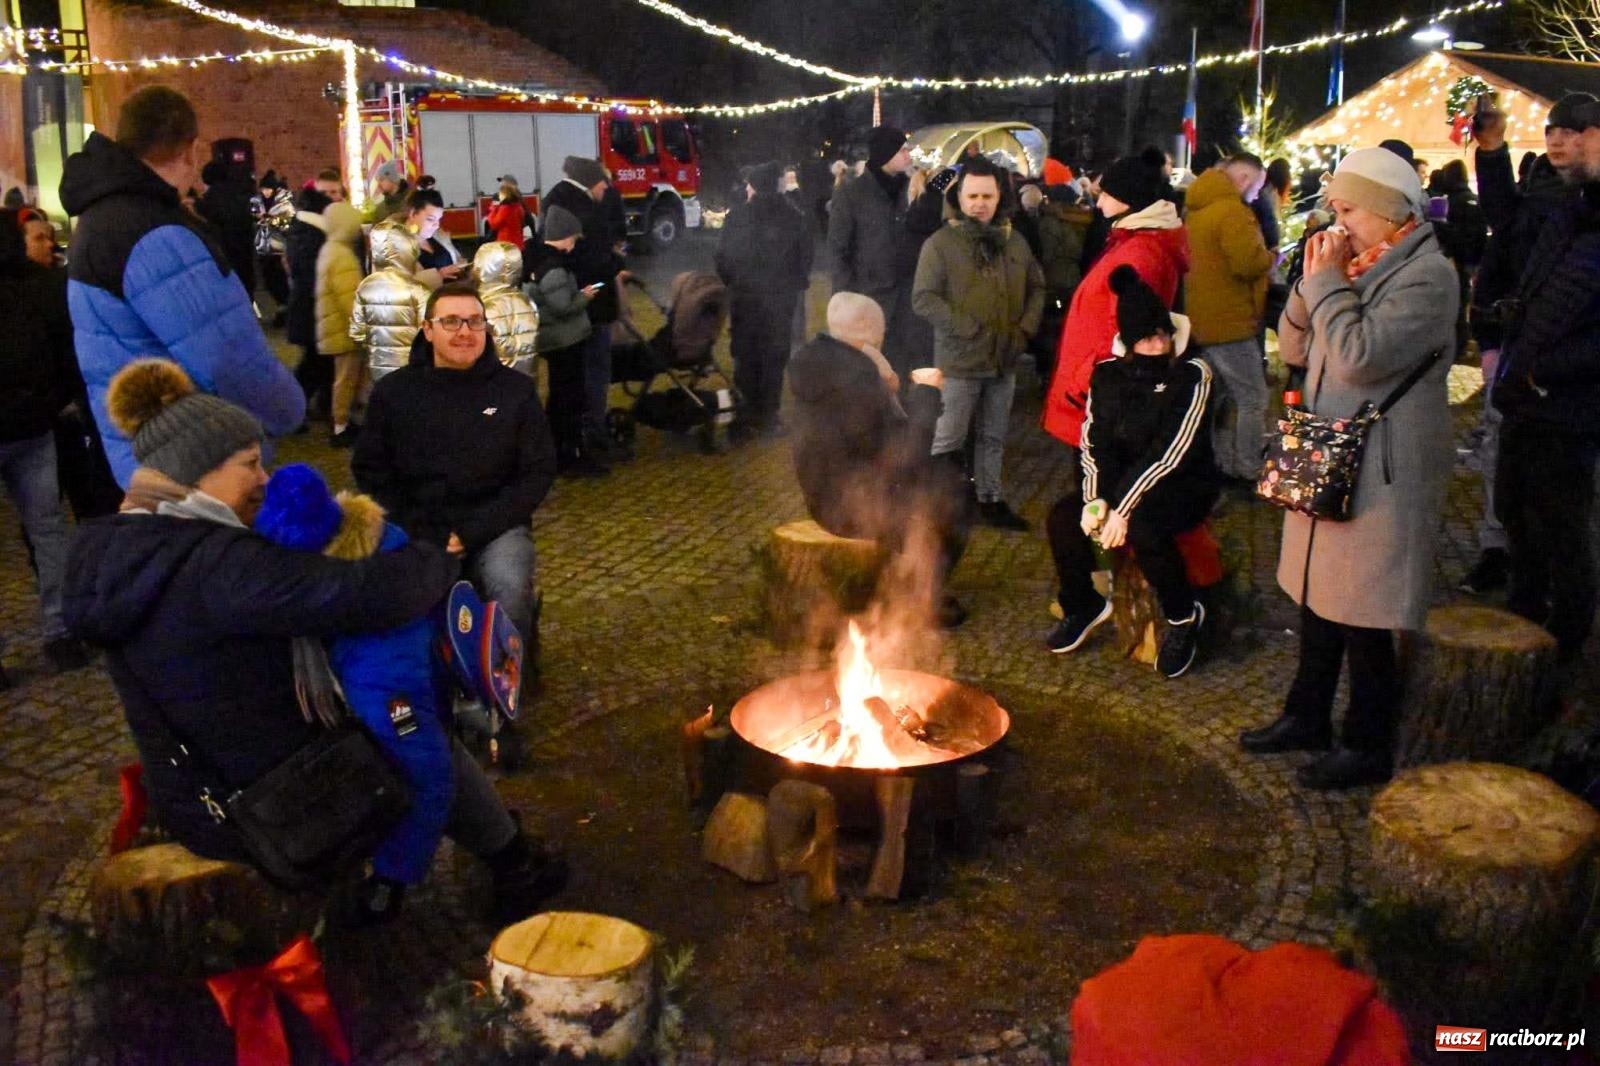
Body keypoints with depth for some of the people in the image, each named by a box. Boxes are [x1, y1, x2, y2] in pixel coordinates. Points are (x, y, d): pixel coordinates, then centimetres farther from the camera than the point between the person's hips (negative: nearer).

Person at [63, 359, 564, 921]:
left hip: (187, 805, 8)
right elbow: (367, 596, -35)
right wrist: (441, 561, -16)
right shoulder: (218, 565, -31)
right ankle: (516, 869, 38)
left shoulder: (106, 553, -2)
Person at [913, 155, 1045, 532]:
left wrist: (1025, 330, -3)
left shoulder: (1014, 241, 6)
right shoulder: (940, 243, -10)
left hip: (1004, 359, 5)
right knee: (949, 439, 3)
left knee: (994, 437, 16)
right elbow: (924, 298, -16)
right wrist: (971, 329, -22)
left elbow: (1036, 288, 13)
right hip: (960, 360, -5)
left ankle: (990, 498, 29)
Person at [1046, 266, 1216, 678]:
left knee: (1141, 525, -34)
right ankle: (1083, 606, 7)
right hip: (1121, 481, 5)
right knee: (1064, 517, -19)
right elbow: (1094, 443, -3)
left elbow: (1168, 452, -21)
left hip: (1183, 485, -5)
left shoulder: (1192, 373, -12)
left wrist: (1124, 508, -27)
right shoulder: (1108, 374, 2)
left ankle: (1184, 615, -7)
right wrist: (1096, 499, -20)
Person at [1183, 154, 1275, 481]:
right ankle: (1250, 471, 0)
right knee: (1253, 399, -3)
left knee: (1221, 396, 19)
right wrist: (1271, 257, -7)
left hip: (1202, 319, 10)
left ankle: (1222, 462, 27)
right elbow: (1247, 262, -28)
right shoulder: (1233, 212, -17)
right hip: (1229, 321, -10)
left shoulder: (1197, 210, 14)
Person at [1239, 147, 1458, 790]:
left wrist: (1327, 281, -17)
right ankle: (1307, 718, 33)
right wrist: (1312, 281, -2)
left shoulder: (1426, 275, -15)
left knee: (1365, 618, 0)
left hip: (1380, 474, -9)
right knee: (1316, 594, 18)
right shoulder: (1356, 266, 12)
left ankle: (1368, 749, 14)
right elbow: (1294, 349, 12)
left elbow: (1361, 356, -27)